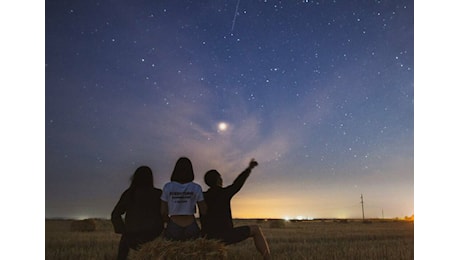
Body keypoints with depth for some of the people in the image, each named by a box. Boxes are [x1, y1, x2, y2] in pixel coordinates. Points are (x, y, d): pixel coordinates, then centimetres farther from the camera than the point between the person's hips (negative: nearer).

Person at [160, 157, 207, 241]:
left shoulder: (168, 187, -2)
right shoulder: (196, 188, -3)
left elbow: (163, 212, 3)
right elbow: (203, 211, 2)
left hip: (173, 228, 0)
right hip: (191, 229, 0)